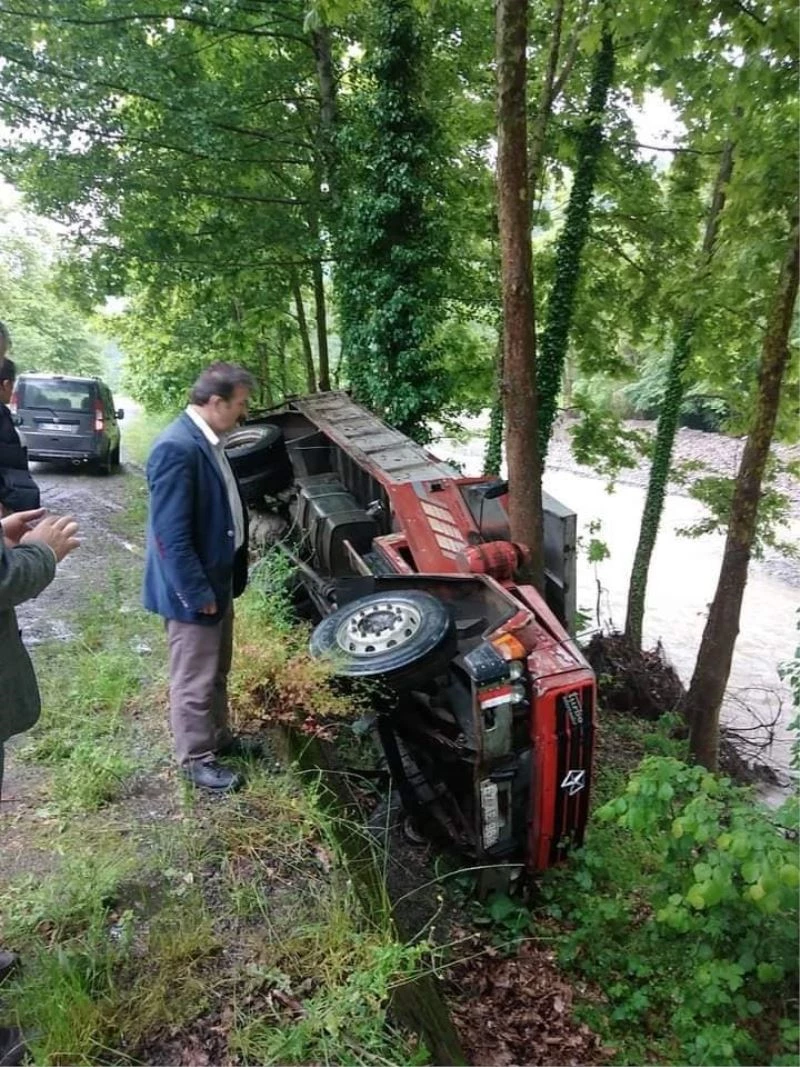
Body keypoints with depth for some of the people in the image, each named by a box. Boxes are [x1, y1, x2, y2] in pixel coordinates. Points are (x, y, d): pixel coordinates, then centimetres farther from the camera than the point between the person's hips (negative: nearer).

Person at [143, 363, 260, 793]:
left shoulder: (207, 439, 5)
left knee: (216, 670, 23)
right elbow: (171, 535, -26)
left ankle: (217, 736, 41)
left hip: (218, 577, 10)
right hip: (194, 588, -9)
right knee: (194, 678, 8)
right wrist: (198, 593, -21)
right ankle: (195, 759, 26)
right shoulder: (177, 448, -26)